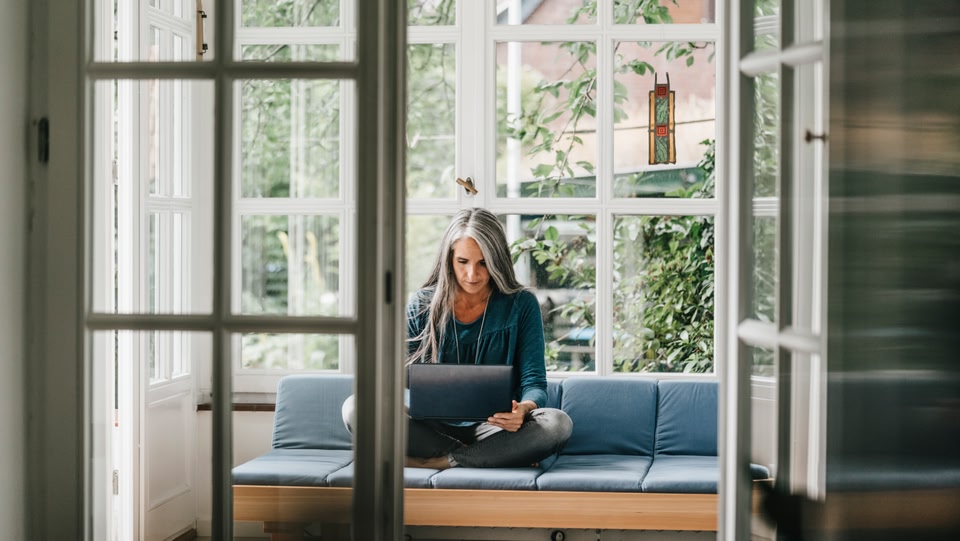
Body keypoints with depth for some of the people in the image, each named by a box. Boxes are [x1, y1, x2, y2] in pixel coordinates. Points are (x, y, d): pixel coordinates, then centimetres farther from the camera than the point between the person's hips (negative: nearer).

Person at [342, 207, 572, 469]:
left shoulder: (521, 305, 1)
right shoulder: (420, 306, 5)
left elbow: (534, 382, -2)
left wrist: (523, 409, -28)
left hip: (494, 429, -1)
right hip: (433, 429, 2)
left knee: (558, 424, -32)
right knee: (355, 408, -25)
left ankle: (440, 461, -23)